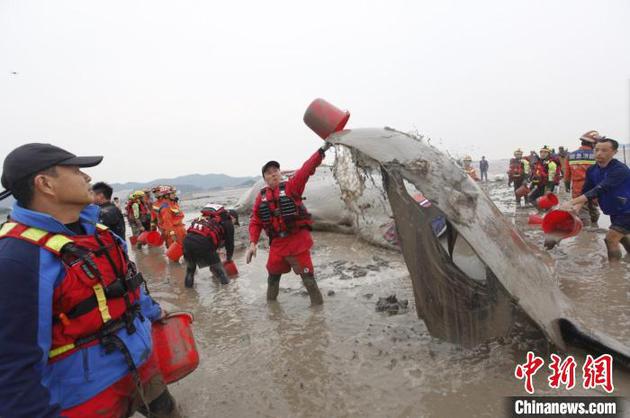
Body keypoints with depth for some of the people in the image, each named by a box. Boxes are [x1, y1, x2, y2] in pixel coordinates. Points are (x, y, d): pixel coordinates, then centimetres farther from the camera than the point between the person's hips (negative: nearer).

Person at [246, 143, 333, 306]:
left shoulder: (291, 186, -8)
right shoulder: (261, 197, 4)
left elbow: (306, 169, -19)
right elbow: (255, 222, 6)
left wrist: (322, 150, -29)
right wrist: (253, 243, -5)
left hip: (297, 238, -4)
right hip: (277, 242, 4)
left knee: (306, 273, -1)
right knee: (273, 273, 19)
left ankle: (317, 304, 15)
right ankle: (270, 301, 42)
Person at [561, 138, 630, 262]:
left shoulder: (620, 169, -28)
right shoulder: (592, 170, -5)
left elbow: (599, 190, -40)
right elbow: (586, 191, -10)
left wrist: (571, 202, -48)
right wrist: (577, 207, -30)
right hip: (614, 212, 8)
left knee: (610, 239, -15)